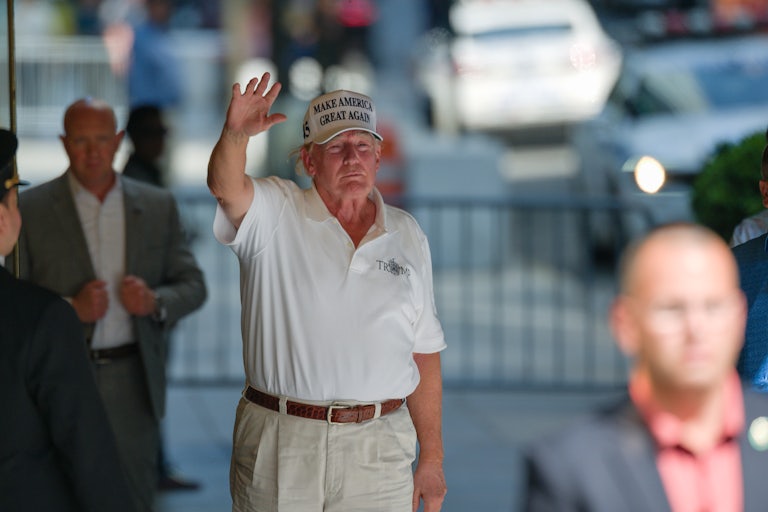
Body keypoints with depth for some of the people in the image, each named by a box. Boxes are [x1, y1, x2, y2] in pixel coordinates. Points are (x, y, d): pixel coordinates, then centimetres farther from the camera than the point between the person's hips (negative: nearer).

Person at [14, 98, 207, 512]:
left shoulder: (158, 207, 8)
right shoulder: (31, 210, -1)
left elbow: (193, 287, 10)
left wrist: (156, 302, -12)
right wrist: (70, 309, -19)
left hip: (132, 384, 2)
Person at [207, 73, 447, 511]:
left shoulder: (407, 236, 10)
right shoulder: (276, 215, 2)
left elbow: (424, 353, 11)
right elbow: (226, 187, -21)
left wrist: (432, 457, 8)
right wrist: (235, 133, -43)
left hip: (378, 452, 2)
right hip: (279, 446, -2)